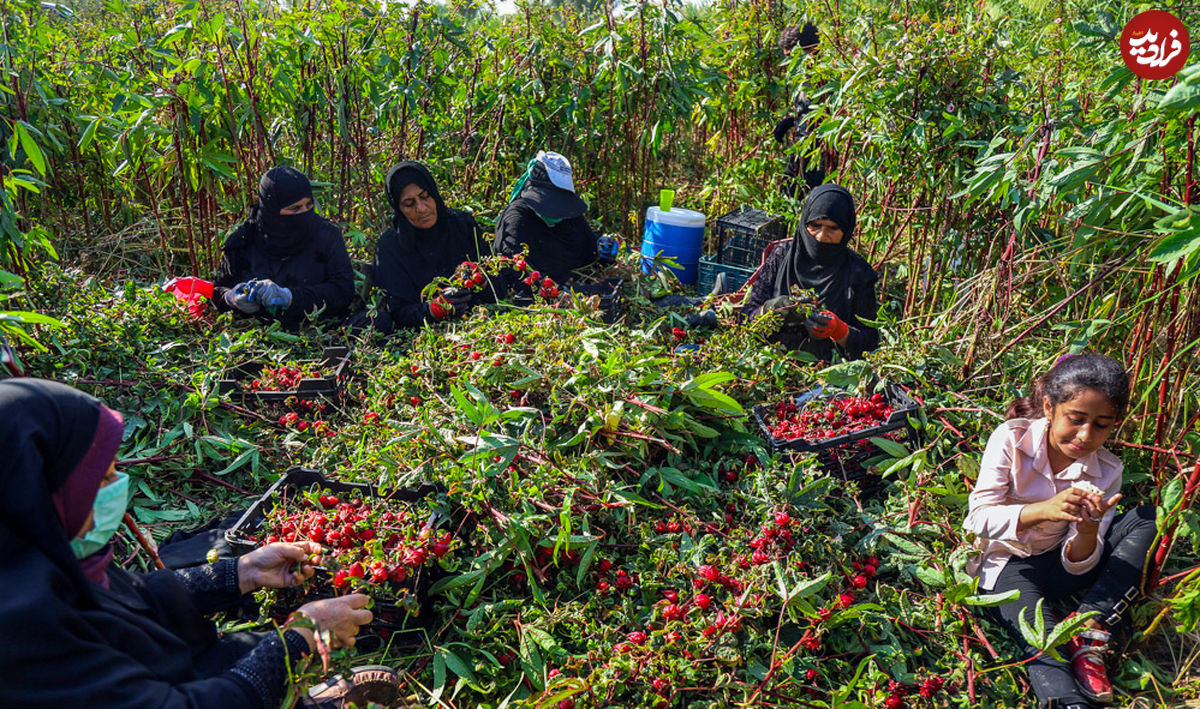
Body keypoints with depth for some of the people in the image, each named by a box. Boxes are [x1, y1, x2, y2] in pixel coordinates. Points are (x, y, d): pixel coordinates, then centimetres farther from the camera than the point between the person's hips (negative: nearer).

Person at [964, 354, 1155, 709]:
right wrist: (1043, 510, -39)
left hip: (1058, 565, 5)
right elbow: (979, 519, -22)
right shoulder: (1011, 439, -14)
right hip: (1006, 564, -5)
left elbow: (1078, 565, -7)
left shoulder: (1106, 471, -5)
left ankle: (1088, 628, -25)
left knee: (1145, 518, -17)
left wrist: (1090, 527, -30)